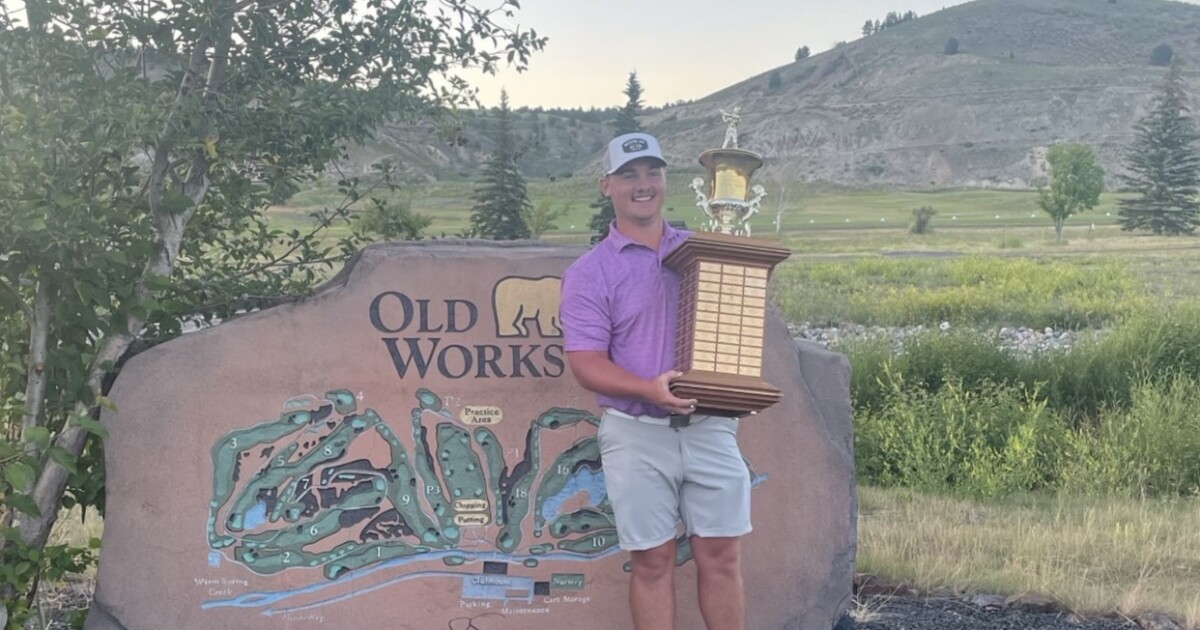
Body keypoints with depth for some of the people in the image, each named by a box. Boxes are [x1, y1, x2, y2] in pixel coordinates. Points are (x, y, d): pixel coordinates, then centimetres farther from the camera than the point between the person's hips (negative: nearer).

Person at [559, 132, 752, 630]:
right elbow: (586, 364, -9)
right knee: (653, 560, 5)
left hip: (710, 428, 3)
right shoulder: (589, 273, -1)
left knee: (720, 554, 7)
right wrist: (650, 390, -25)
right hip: (637, 435, -3)